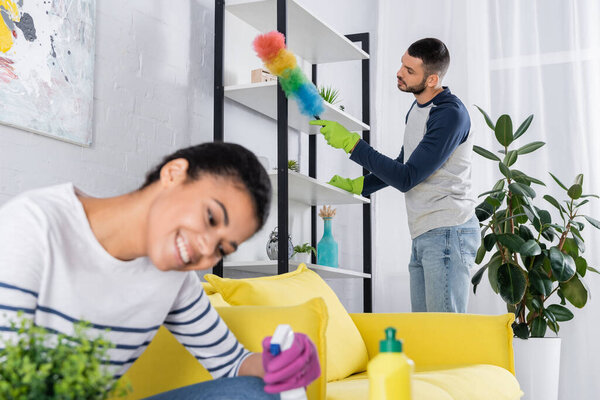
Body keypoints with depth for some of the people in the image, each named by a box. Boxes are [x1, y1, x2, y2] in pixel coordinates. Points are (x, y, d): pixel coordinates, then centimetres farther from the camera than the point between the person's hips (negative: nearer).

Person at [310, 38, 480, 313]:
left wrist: (351, 143, -18)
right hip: (423, 235, 10)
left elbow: (406, 178, -20)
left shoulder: (451, 114, -16)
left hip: (448, 232, -9)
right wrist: (357, 185, 24)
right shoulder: (417, 109, 15)